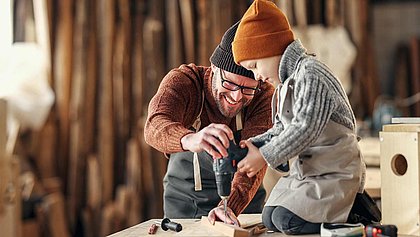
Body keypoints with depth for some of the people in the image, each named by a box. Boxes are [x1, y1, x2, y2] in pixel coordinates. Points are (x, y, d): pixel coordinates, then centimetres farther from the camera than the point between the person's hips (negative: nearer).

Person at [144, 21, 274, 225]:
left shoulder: (264, 97, -20)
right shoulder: (183, 80, -23)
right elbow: (155, 126, -43)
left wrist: (230, 206, -49)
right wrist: (190, 139, -65)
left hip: (241, 201, 0)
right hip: (184, 201, 0)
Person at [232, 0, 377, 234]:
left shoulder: (311, 74, -19)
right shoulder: (286, 82, 13)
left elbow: (305, 129, -26)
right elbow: (282, 129, 17)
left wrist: (265, 157, -21)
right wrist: (252, 144, 0)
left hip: (336, 173, -10)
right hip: (305, 169, 10)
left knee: (286, 219, -22)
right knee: (269, 218, 4)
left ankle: (353, 214, -6)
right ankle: (339, 207, 10)